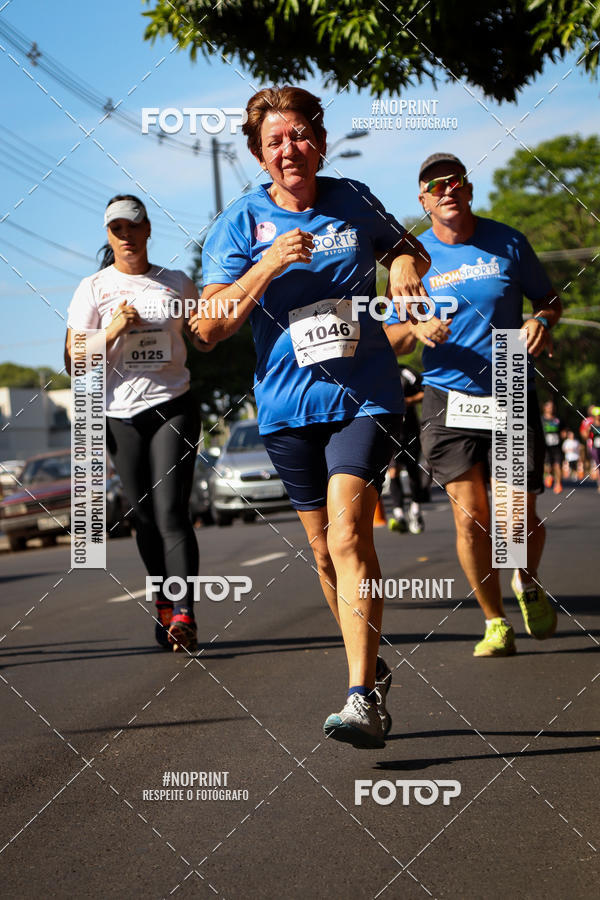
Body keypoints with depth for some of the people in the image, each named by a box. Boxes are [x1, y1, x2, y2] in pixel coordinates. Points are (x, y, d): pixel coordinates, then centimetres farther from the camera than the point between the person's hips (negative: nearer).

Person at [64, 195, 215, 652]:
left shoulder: (177, 283, 7)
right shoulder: (94, 288, 3)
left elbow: (204, 340, 18)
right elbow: (72, 361, -1)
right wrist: (111, 332, -17)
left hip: (173, 407, -1)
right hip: (121, 413, 1)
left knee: (171, 511, -14)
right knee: (145, 515, 6)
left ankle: (184, 615, -18)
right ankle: (164, 603, 24)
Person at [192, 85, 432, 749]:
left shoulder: (354, 202, 5)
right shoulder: (240, 224, 0)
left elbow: (404, 247, 27)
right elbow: (208, 327, -7)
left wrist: (406, 265, 2)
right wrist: (270, 263, -18)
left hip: (365, 396, -2)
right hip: (287, 406, 2)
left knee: (347, 533, -18)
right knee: (325, 550, 9)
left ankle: (363, 699, -21)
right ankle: (373, 669, 30)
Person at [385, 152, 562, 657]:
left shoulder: (507, 243, 4)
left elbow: (548, 298, 15)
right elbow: (390, 334, 8)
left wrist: (542, 321, -8)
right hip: (449, 399, 0)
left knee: (519, 518, -5)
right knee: (470, 515, -8)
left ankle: (529, 584, 30)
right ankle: (495, 623, 9)